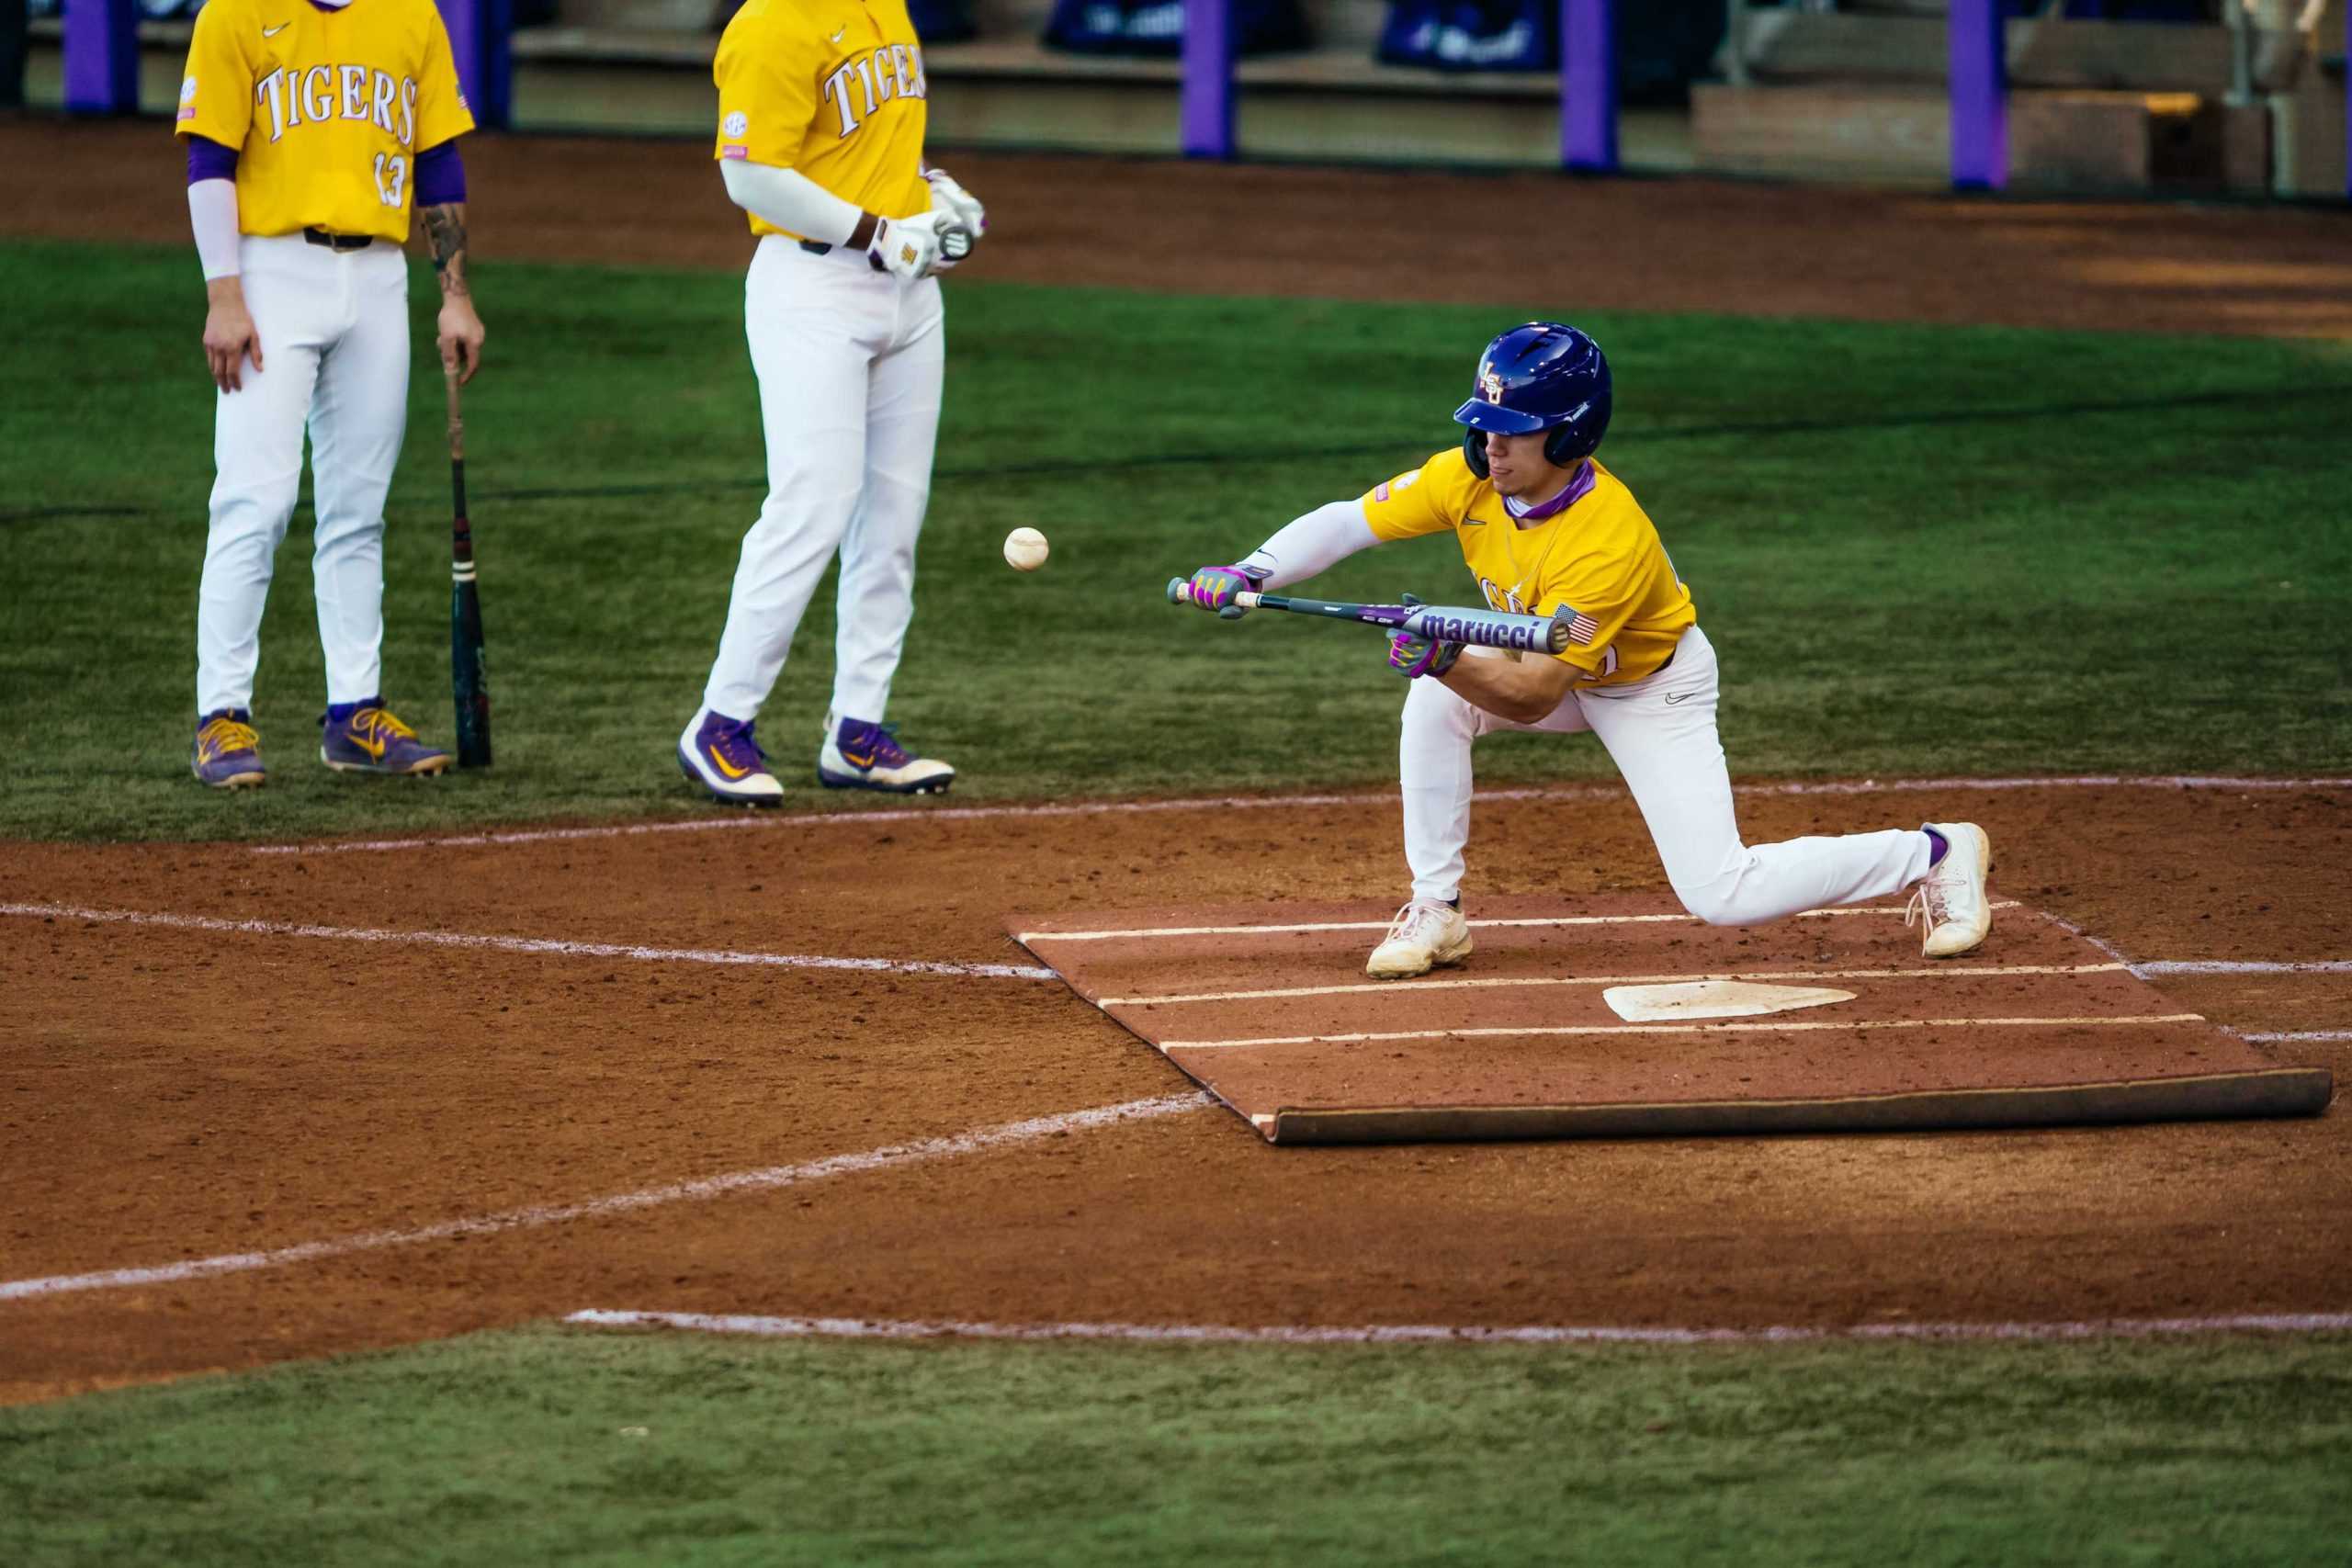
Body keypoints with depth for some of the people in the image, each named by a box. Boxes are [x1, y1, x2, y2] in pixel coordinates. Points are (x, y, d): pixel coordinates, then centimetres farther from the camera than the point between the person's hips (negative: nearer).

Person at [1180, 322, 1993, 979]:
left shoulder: (1611, 538, -39)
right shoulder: (1468, 478, -22)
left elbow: (1531, 696, -37)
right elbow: (1347, 521, -19)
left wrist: (1450, 662, -54)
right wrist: (1251, 575, -35)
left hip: (1654, 687, -6)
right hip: (1540, 655, 6)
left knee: (1721, 896, -12)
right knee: (1433, 698, -23)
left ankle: (1937, 853, 7)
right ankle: (1435, 913, -9)